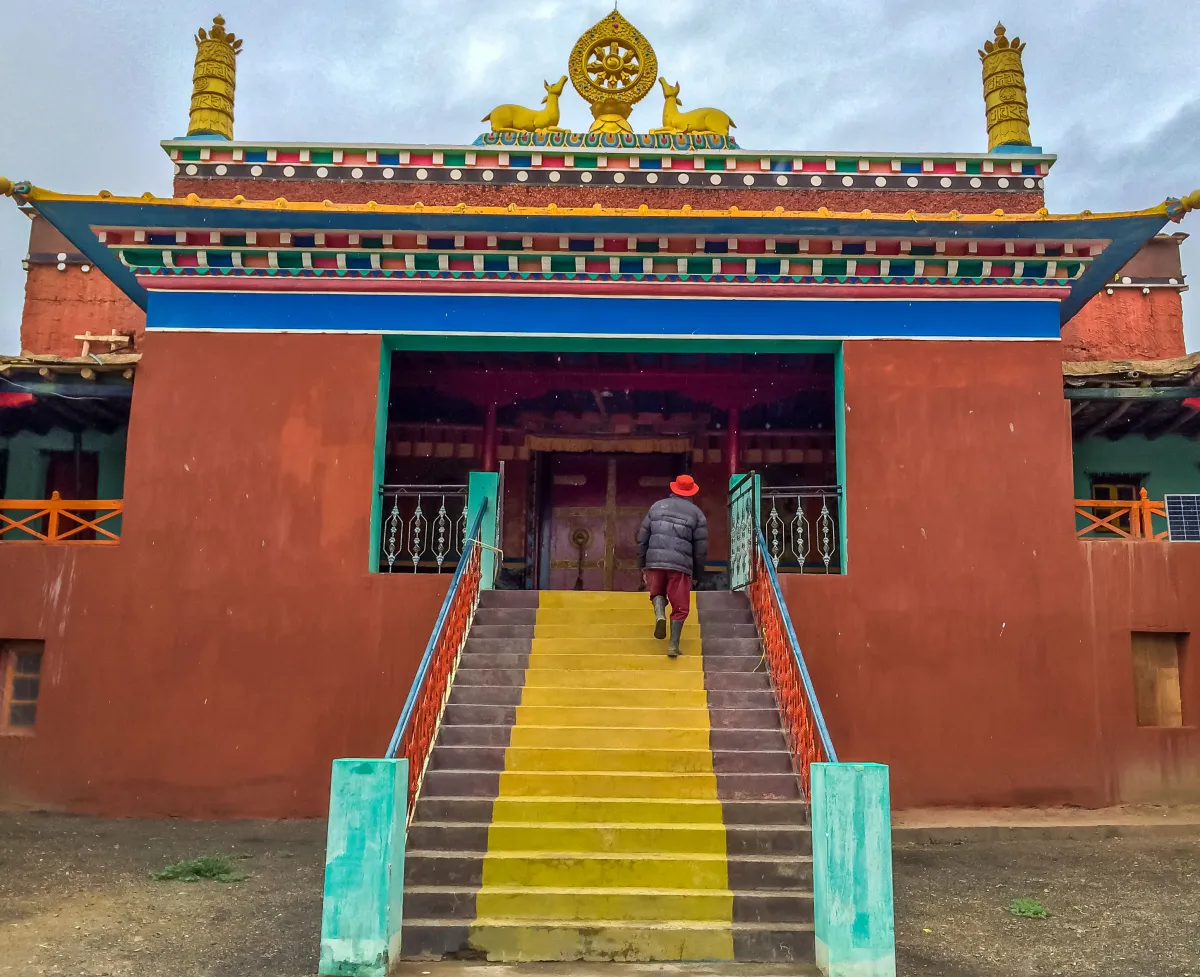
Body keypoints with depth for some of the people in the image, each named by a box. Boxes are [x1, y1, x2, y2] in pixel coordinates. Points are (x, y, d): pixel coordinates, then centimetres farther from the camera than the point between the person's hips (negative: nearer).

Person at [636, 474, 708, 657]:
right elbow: (701, 548, 4)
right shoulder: (696, 513, 7)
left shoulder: (657, 506, 12)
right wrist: (697, 573, 15)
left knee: (658, 593, 25)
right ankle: (673, 645, 1)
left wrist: (642, 564, 19)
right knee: (680, 606, 7)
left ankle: (660, 615, -4)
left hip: (654, 561, 2)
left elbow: (642, 538, 11)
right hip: (680, 564, -2)